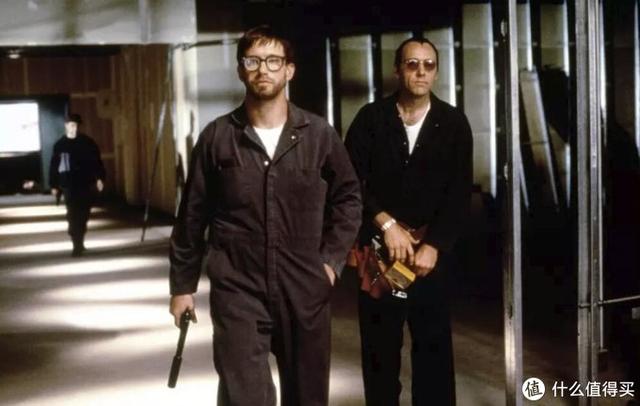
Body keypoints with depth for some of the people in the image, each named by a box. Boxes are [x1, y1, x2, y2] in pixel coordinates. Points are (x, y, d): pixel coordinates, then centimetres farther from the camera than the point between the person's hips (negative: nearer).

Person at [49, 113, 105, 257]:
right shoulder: (59, 145, 5)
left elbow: (96, 161, 3)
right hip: (69, 185, 0)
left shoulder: (87, 142, 4)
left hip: (86, 184, 1)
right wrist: (54, 185, 4)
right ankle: (78, 245, -4)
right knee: (73, 216, -6)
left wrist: (99, 178, -7)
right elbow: (54, 166, 7)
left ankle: (79, 243, 21)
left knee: (83, 215, 5)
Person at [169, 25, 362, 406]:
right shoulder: (217, 137, -1)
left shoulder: (320, 134, 0)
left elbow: (349, 197, 10)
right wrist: (183, 284, 7)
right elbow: (193, 216, 4)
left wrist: (332, 260, 0)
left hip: (305, 291, 2)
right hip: (237, 292, -2)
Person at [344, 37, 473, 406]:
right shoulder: (371, 119, 1)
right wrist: (386, 223, -14)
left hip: (432, 252, 0)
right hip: (379, 251, 0)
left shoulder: (454, 123, 3)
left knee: (434, 348, 4)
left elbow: (460, 194, -1)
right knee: (380, 349, 7)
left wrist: (435, 245, -11)